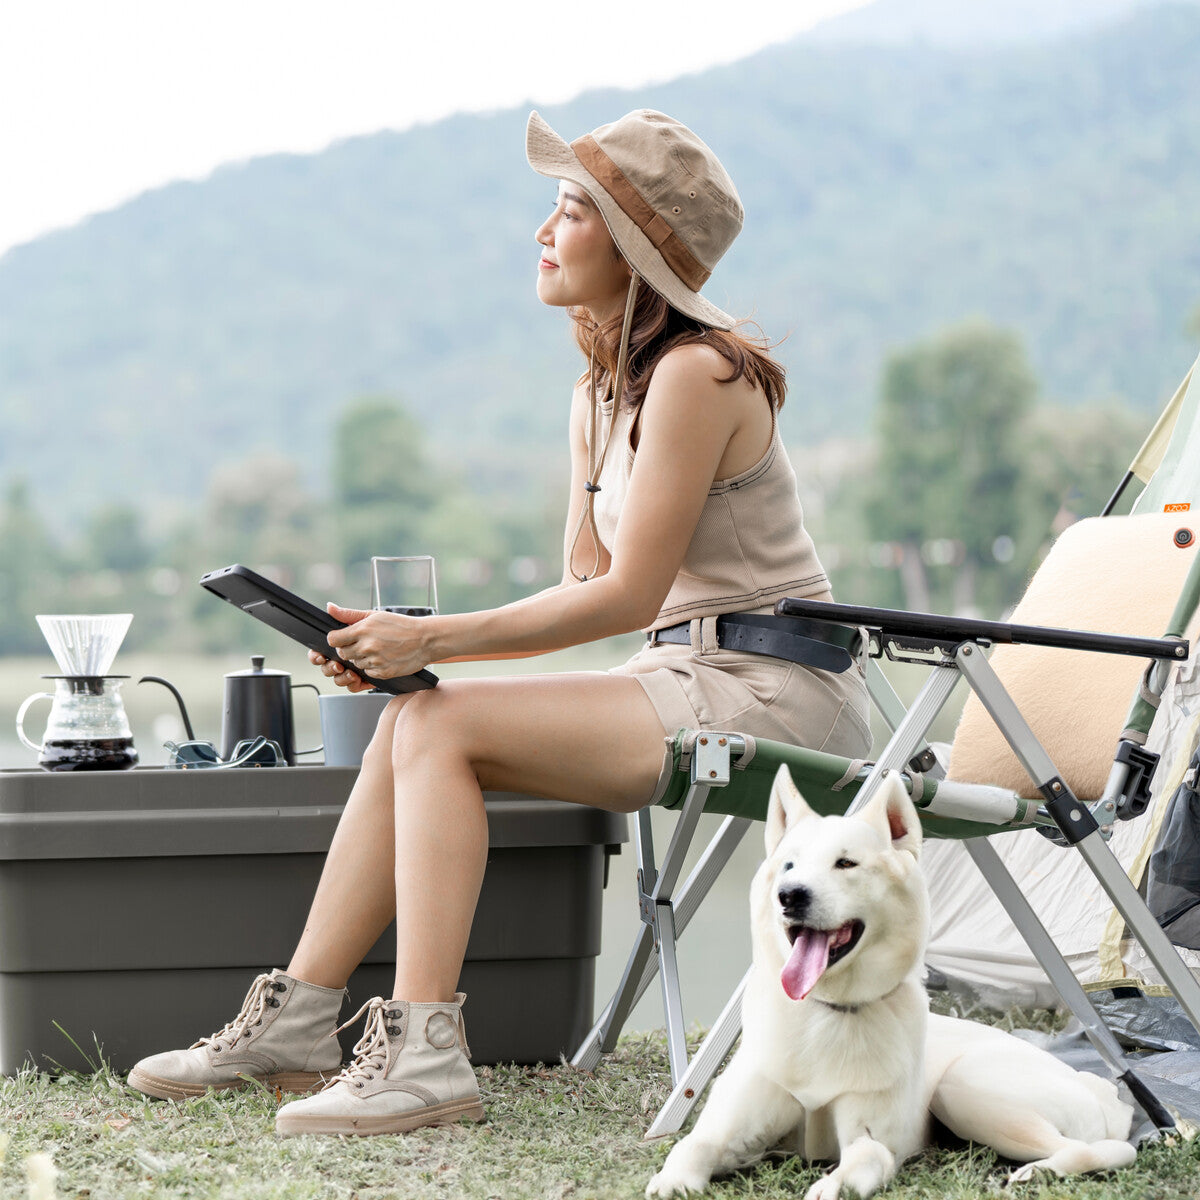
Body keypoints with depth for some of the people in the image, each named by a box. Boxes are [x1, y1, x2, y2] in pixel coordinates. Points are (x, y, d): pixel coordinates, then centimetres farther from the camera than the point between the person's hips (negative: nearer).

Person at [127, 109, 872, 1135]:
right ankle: (296, 1022, 0)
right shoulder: (600, 395, 14)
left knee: (441, 725, -18)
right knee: (409, 722, -3)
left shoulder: (695, 374, -15)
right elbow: (584, 589, 12)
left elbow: (626, 596, -17)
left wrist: (434, 640, -15)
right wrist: (405, 645, -2)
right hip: (683, 683, 9)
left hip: (770, 695, -9)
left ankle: (426, 1054, -21)